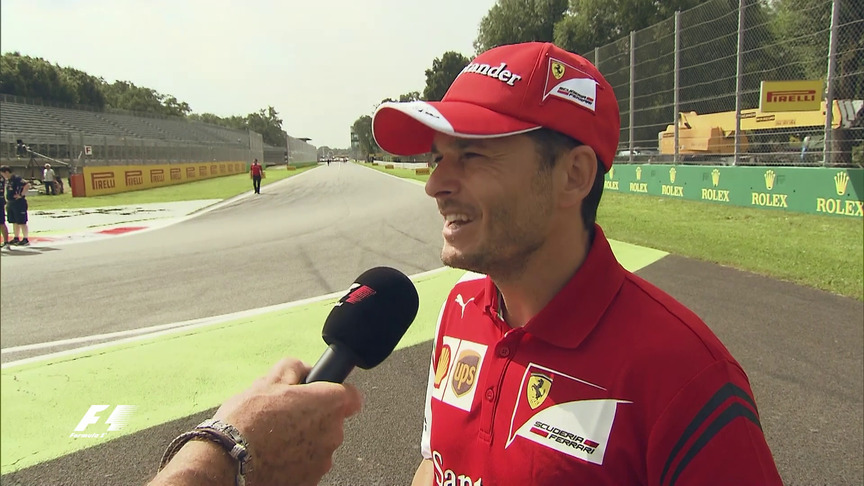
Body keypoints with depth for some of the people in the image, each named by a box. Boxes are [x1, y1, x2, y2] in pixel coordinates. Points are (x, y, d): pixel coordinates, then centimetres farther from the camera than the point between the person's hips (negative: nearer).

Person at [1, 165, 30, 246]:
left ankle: (25, 240, 0)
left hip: (19, 203, -9)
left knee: (21, 222, -4)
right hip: (10, 203, 9)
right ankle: (16, 238, 22)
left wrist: (21, 195, -23)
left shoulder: (17, 179, -15)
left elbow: (27, 185, -28)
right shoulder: (7, 180, 13)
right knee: (14, 222, 14)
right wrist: (6, 199, 19)